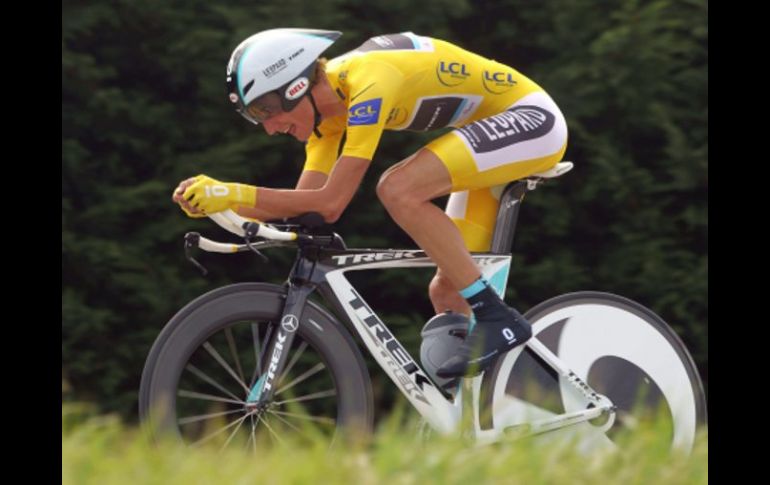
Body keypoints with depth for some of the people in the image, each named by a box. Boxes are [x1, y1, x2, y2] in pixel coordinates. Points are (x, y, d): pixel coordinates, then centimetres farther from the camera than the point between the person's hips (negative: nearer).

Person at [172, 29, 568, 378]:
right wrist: (217, 200, -14)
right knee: (447, 292, 4)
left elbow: (331, 201, -29)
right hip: (495, 132, 10)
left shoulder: (366, 84, -27)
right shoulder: (327, 103, 1)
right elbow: (308, 204, -1)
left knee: (398, 189, -27)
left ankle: (499, 321, -22)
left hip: (531, 118, -10)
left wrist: (232, 194, -28)